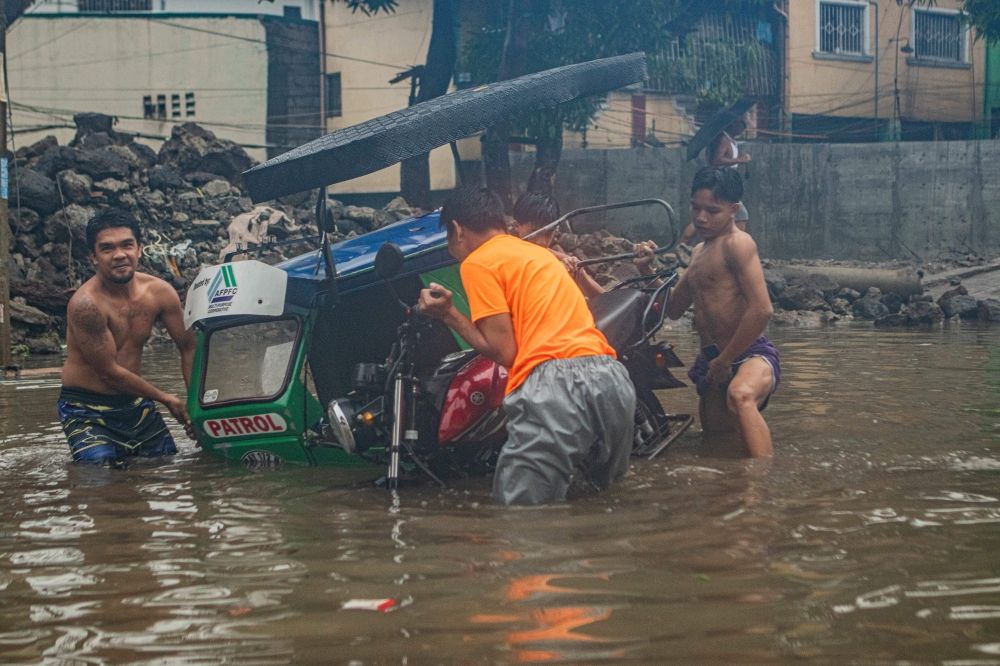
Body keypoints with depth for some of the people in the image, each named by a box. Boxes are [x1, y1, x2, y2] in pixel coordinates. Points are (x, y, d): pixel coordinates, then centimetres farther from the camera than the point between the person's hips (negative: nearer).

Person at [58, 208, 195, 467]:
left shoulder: (159, 292, -6)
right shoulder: (86, 304, -24)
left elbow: (189, 348, 4)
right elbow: (109, 371, -18)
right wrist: (166, 399, -8)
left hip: (135, 402, 6)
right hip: (87, 410, -6)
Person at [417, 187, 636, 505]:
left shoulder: (477, 262, 6)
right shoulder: (539, 252, 30)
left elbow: (504, 352, 0)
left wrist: (448, 314, 10)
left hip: (557, 385, -8)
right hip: (614, 378, 8)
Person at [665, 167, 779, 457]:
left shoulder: (736, 243, -9)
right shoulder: (700, 251, 20)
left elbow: (761, 310, -20)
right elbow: (672, 309, 27)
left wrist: (724, 360, -13)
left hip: (751, 355, -10)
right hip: (712, 365, 10)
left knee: (740, 395, -41)